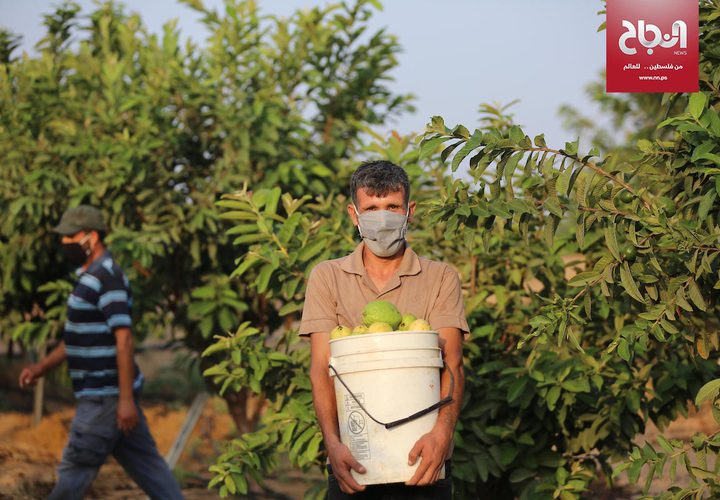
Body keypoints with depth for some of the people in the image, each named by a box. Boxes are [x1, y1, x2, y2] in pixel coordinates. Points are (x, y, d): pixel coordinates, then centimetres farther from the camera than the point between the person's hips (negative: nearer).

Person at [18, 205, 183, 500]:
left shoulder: (107, 278, -15)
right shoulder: (91, 277, 16)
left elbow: (124, 339, -20)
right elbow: (78, 338, 24)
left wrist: (126, 399, -23)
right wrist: (42, 367, 15)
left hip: (106, 395, -10)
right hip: (101, 394, 10)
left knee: (75, 468, -2)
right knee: (146, 463, 9)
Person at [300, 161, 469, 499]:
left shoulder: (441, 278, 6)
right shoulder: (326, 277, 7)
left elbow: (451, 363, -6)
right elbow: (321, 367, -3)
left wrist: (443, 430, -24)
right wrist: (332, 442, -18)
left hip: (421, 457, 0)